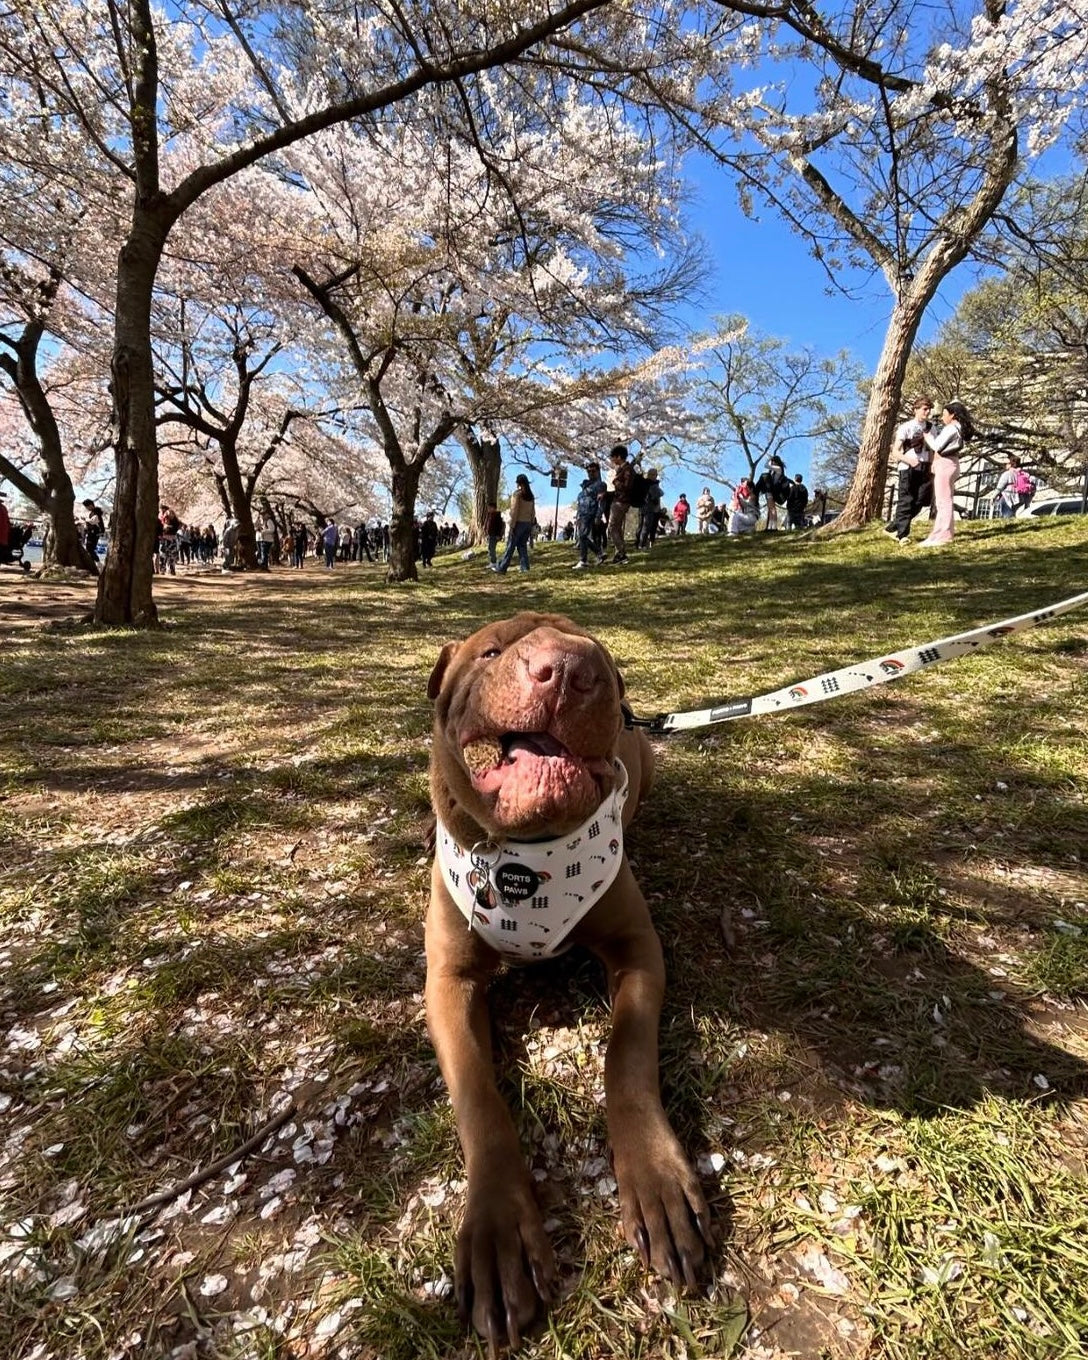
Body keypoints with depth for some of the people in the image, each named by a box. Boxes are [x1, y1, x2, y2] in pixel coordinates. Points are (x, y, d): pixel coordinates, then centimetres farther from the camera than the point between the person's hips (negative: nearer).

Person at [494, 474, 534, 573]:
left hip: (518, 523, -6)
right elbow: (533, 512, 11)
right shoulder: (530, 495, 10)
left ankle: (502, 568, 0)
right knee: (522, 546, 10)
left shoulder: (517, 493, -9)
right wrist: (531, 526, 15)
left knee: (510, 547, -3)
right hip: (528, 523, 6)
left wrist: (512, 526, -14)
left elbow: (514, 511, -15)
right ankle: (524, 567, 4)